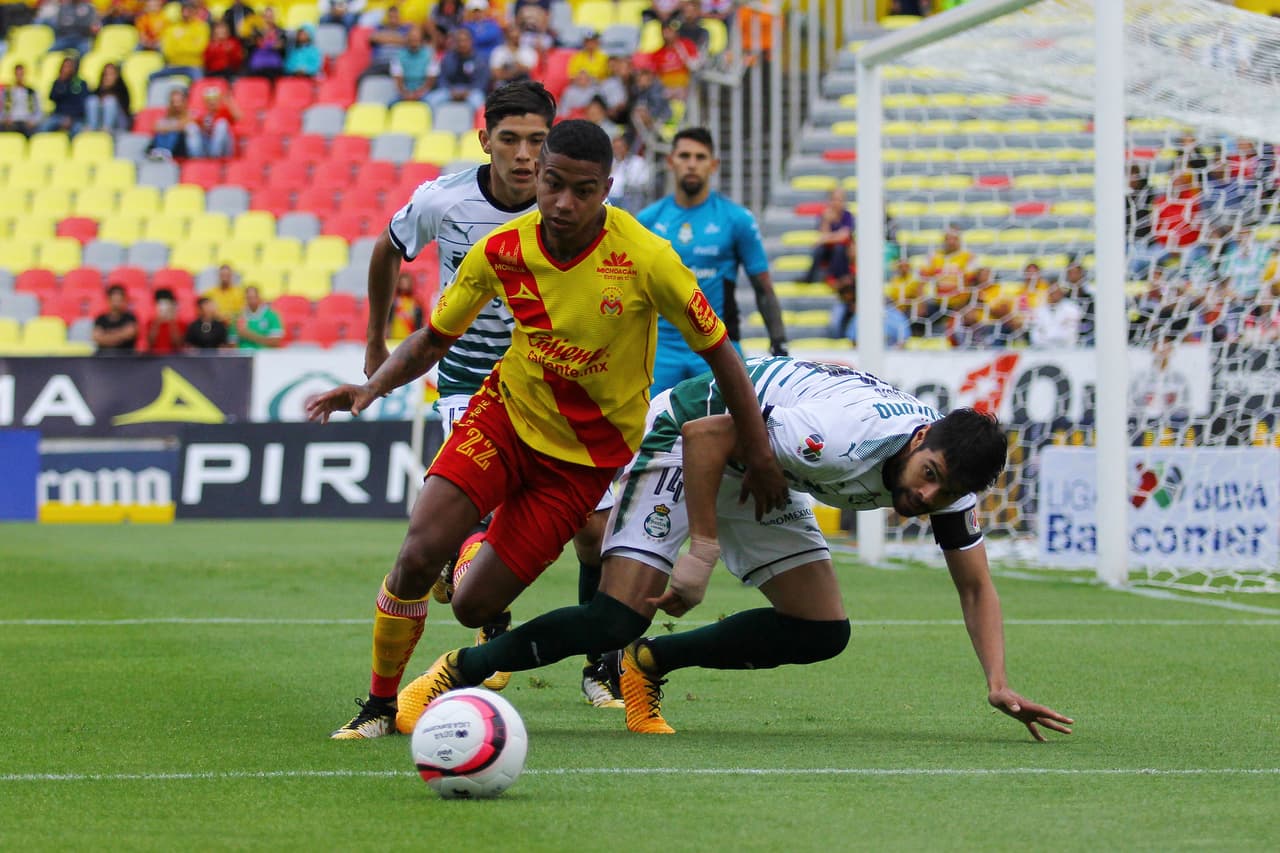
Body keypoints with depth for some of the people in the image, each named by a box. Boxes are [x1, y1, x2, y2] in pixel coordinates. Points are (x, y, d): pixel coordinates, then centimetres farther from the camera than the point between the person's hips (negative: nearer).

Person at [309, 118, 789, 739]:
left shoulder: (646, 259, -21)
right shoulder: (502, 250, -12)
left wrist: (760, 458, -8)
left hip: (586, 452, -2)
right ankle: (380, 705, 1)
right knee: (419, 555, -19)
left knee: (474, 606, -7)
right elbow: (434, 338, 2)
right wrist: (372, 387, -15)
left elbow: (719, 351, -10)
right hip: (505, 412, 2)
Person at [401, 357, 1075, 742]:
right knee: (616, 618, -21)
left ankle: (650, 663, 12)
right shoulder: (850, 433, -39)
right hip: (687, 432, -8)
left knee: (824, 632, -2)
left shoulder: (950, 479, -15)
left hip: (759, 472, 8)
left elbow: (975, 586, -2)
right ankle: (457, 672, -4)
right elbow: (710, 432, -32)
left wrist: (998, 684, -15)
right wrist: (703, 549, -31)